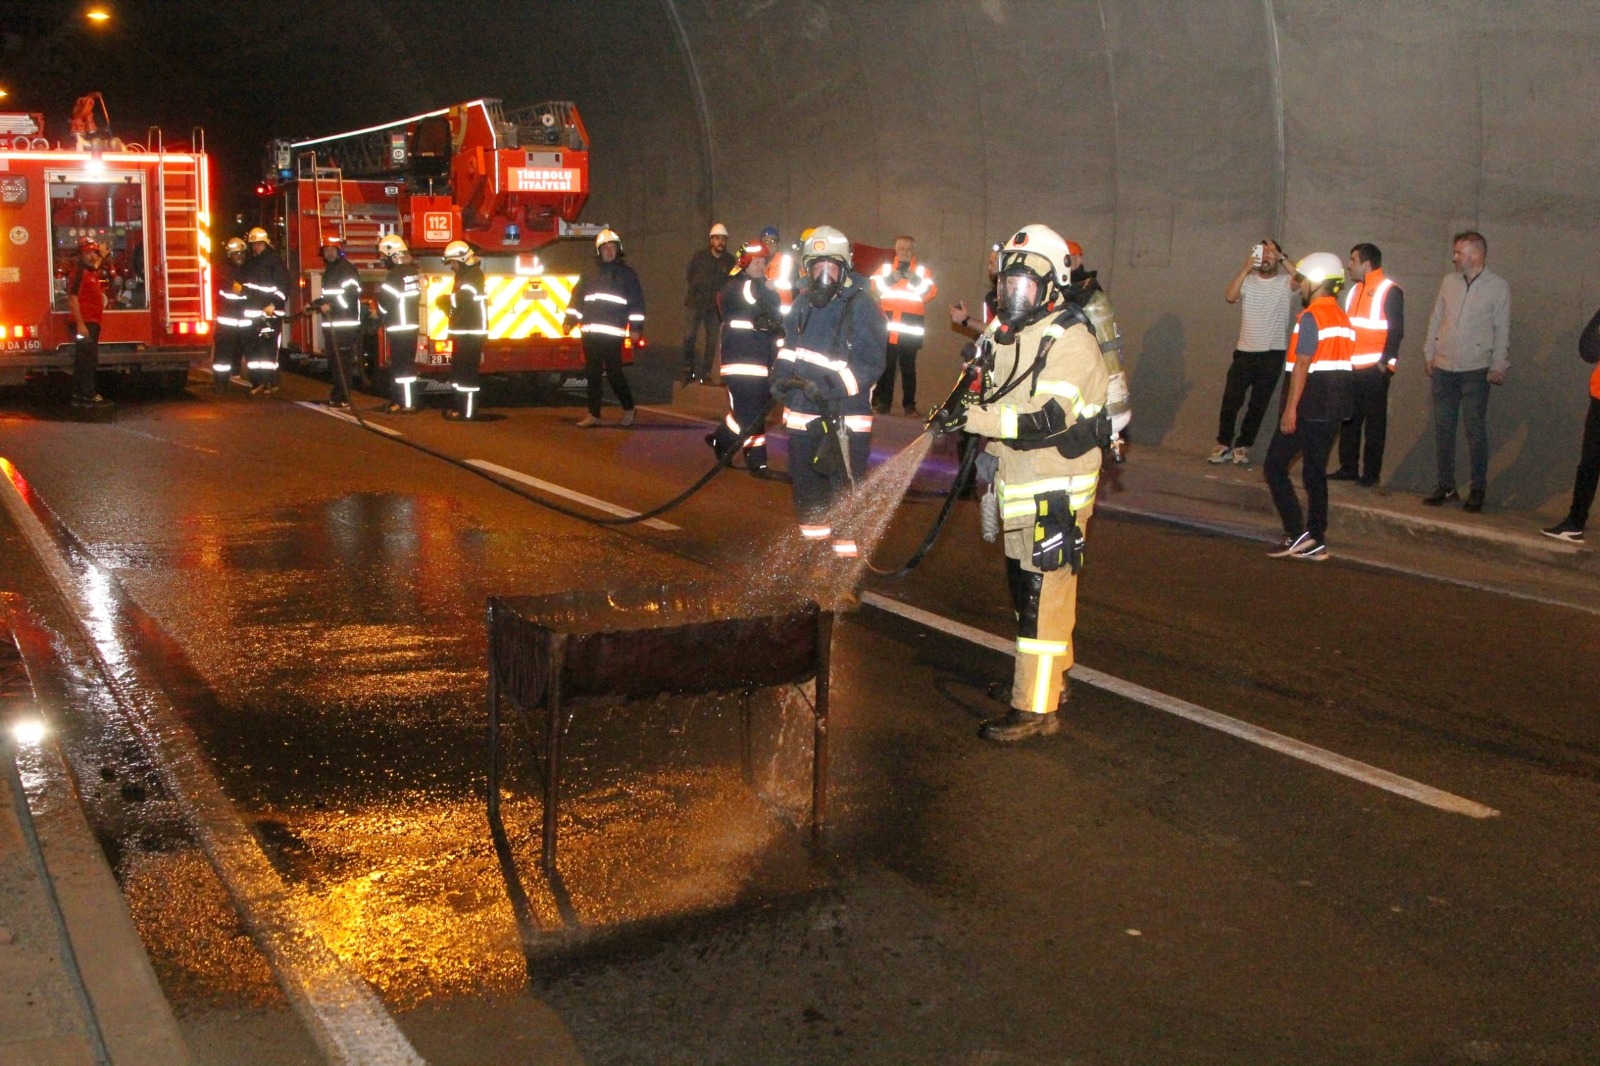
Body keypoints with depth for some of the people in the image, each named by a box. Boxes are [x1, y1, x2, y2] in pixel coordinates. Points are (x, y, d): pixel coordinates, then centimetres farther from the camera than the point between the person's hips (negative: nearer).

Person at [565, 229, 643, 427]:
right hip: (590, 332, 4)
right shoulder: (590, 275, 17)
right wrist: (570, 320, 8)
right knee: (592, 374, 5)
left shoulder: (627, 274, 6)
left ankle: (628, 408, 11)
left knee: (613, 372, -7)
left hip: (613, 334, -4)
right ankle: (594, 414, 10)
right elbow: (577, 298, 17)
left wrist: (636, 327, -6)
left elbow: (637, 302, 2)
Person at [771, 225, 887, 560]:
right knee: (805, 479, 17)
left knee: (844, 483, -5)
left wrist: (830, 386, -27)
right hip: (803, 411, 6)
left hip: (844, 415, -6)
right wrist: (782, 378, -3)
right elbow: (788, 348, 17)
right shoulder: (802, 305, 7)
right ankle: (813, 534, 33)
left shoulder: (862, 307, -12)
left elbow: (870, 365, -16)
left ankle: (847, 544, 5)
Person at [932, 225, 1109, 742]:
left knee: (1044, 593, -8)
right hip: (1017, 484, 10)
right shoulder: (1008, 333, 13)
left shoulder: (1070, 340, -17)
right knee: (1024, 584, 19)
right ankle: (1046, 677, 34)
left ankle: (1036, 706, -3)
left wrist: (973, 417, -31)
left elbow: (1047, 418, -28)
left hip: (1056, 489, -10)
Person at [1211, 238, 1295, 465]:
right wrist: (1246, 267, -18)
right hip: (1245, 351, 1)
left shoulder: (1285, 282, -1)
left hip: (1272, 354, -1)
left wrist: (1281, 257, -22)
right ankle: (1224, 445, 9)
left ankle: (1242, 447, 15)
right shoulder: (1248, 281, 3)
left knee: (1259, 404, 5)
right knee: (1231, 400, -1)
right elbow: (1230, 296, -14)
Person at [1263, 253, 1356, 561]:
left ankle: (1297, 533, -8)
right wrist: (1335, 405, 18)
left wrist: (1291, 409, -19)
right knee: (1316, 471, 12)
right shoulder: (1343, 318, 14)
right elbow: (1339, 364, 15)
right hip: (1334, 406, 9)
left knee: (1275, 466, -1)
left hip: (1309, 405, -9)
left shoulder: (1311, 317, -13)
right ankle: (1317, 542, 12)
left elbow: (1302, 365, -18)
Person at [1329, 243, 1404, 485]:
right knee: (1348, 420, 9)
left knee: (1374, 421, 0)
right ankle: (1348, 468, 17)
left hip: (1375, 369, -7)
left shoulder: (1389, 291, -8)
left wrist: (1385, 362, -16)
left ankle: (1371, 472, 4)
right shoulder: (1355, 290, 16)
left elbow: (1396, 330, -11)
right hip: (1351, 368, 7)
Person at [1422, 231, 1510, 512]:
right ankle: (1446, 486, 17)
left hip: (1475, 370, -4)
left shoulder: (1498, 287, -3)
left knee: (1476, 431, -1)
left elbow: (1502, 330, -1)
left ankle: (1478, 489, 8)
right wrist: (1429, 354, 10)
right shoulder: (1449, 281, 7)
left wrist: (1498, 365, -4)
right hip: (1443, 368, 4)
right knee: (1443, 429, 8)